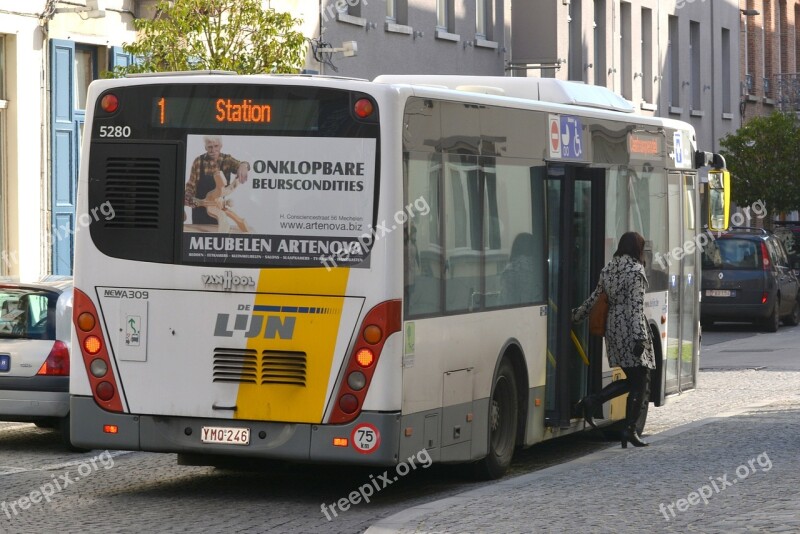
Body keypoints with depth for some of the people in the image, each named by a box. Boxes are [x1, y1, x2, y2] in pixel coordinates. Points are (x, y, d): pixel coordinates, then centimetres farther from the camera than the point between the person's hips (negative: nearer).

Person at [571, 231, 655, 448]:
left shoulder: (608, 269, 11)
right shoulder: (635, 271, -11)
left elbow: (594, 298, 16)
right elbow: (635, 306, -18)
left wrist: (576, 316, 29)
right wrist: (640, 337, -21)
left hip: (613, 327, 8)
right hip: (630, 329, -8)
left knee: (631, 379, 15)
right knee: (639, 382, 0)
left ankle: (592, 401, 1)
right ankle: (630, 430, 0)